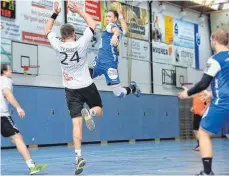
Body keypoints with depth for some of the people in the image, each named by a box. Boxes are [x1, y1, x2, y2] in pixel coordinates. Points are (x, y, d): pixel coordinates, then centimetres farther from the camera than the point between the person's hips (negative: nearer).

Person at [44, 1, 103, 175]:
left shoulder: (58, 46, -8)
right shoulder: (82, 43, -12)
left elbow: (47, 30, 11)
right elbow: (93, 24, 1)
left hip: (71, 90, 1)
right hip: (87, 86, -1)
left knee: (77, 123, -2)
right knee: (99, 109, 21)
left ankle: (79, 157, -15)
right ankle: (90, 112, -18)